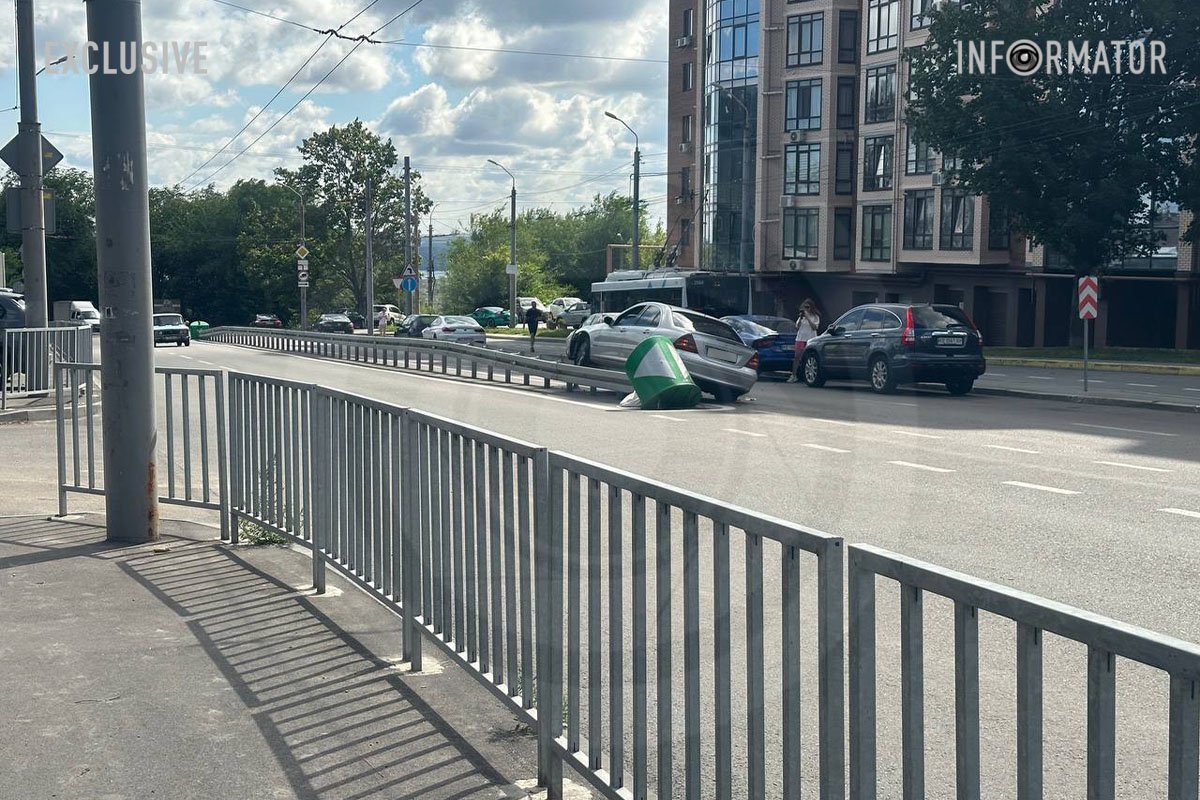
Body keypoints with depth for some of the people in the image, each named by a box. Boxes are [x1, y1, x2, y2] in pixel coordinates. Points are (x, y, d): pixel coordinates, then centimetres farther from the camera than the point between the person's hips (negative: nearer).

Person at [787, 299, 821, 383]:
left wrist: (807, 318, -12)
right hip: (800, 338, 2)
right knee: (797, 357, -6)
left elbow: (814, 327, -8)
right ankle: (793, 375, -5)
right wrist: (800, 318, -4)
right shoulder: (801, 316, 15)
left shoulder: (815, 317, 7)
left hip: (810, 339, -2)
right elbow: (797, 328, 9)